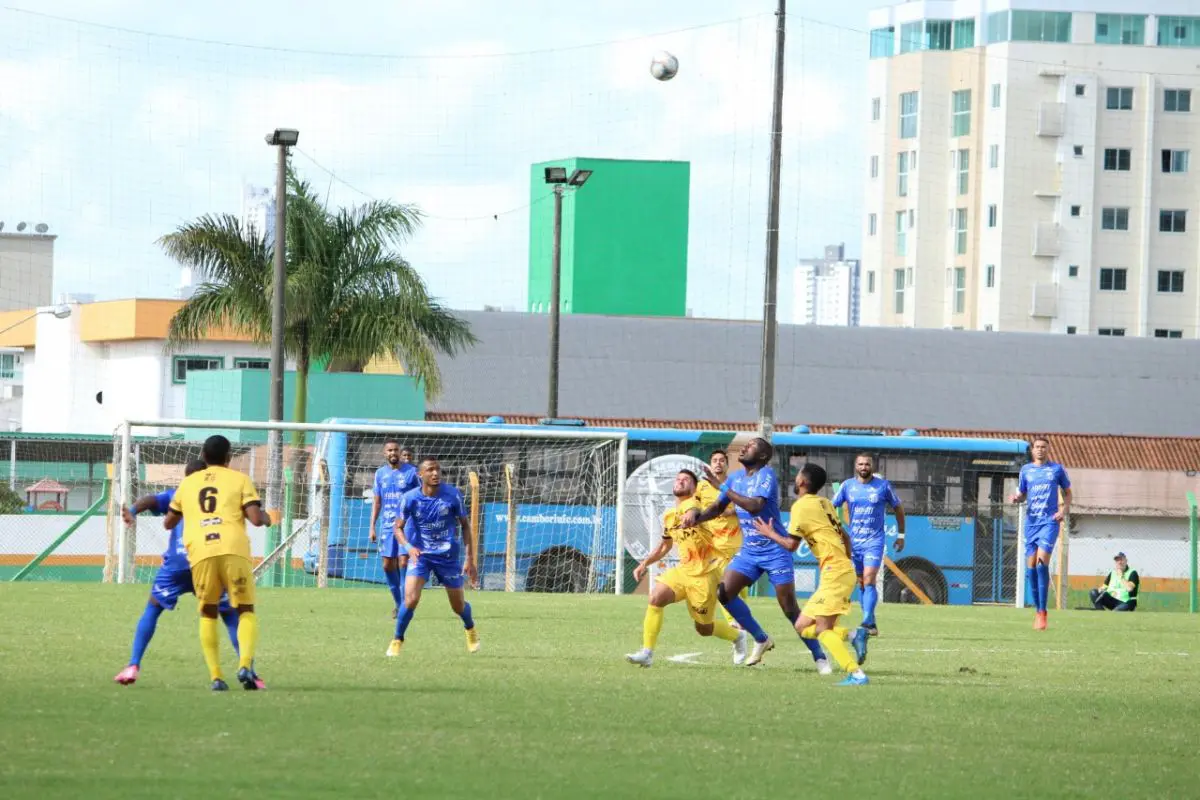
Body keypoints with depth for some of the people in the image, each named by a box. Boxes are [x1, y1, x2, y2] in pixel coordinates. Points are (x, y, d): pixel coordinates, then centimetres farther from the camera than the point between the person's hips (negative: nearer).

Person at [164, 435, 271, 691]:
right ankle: (245, 665, -15)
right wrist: (266, 518, 23)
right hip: (234, 551, -2)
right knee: (246, 611, 9)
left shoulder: (187, 483, 21)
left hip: (200, 553, 2)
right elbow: (256, 518, 0)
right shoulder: (240, 479, 12)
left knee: (208, 614, 16)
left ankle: (216, 677, 3)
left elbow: (168, 523, 31)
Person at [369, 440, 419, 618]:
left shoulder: (411, 472, -2)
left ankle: (404, 604, -6)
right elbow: (377, 501, 15)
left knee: (403, 562, -13)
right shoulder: (380, 473, 10)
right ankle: (398, 602, 19)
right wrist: (372, 526, 9)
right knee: (388, 564, 3)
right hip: (388, 525, 4)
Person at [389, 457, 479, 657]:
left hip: (448, 555, 1)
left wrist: (470, 558, -4)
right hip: (420, 554, -1)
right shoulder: (410, 498, -13)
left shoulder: (453, 495, -12)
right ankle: (397, 641, -1)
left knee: (458, 606, 10)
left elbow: (465, 525, 0)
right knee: (411, 598, -20)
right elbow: (398, 528, -3)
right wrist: (408, 547, -25)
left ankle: (470, 629, 44)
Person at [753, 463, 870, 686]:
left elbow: (791, 545, -8)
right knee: (802, 626, 10)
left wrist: (769, 534, 9)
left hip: (835, 573, -9)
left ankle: (856, 674, -23)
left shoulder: (801, 506, -9)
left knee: (823, 629, -14)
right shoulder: (824, 503, 16)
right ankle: (854, 635, -1)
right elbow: (845, 537, 20)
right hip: (845, 570, 9)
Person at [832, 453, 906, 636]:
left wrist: (901, 535, 10)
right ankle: (871, 624, 17)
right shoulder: (848, 486, 3)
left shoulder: (883, 486, -2)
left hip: (875, 540, -3)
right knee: (862, 584, 7)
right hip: (854, 540, 3)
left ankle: (867, 623, -23)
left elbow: (898, 508, 9)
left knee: (869, 580, -17)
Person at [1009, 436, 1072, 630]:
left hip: (1050, 521, -4)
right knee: (1031, 566, 1)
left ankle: (1041, 612, -17)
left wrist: (1064, 510, -3)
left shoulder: (1057, 469, 5)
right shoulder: (1026, 470, 11)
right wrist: (1016, 498, -5)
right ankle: (1038, 608, 14)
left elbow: (1067, 492, 14)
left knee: (1042, 561, -19)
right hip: (1031, 521, 4)